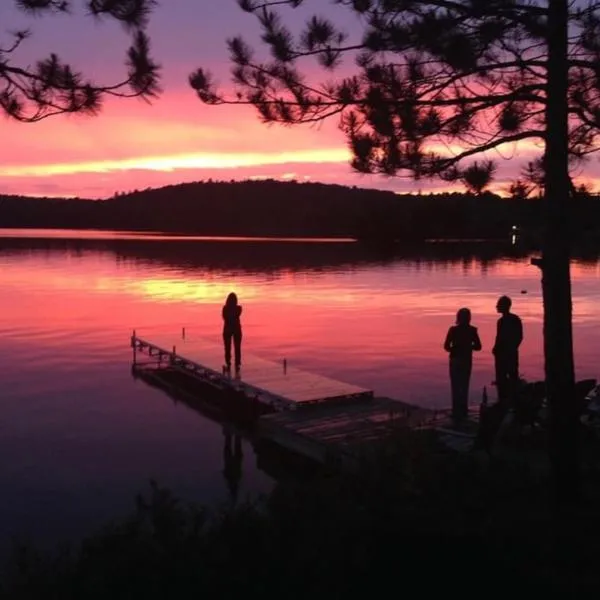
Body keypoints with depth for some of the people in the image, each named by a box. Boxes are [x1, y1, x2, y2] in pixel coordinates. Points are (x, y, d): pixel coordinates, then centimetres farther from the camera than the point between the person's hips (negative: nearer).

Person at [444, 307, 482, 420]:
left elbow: (446, 346, -13)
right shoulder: (472, 330, -4)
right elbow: (478, 347, -3)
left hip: (456, 360, -3)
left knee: (456, 387, 2)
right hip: (467, 361, 3)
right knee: (464, 386, 16)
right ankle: (463, 411, 21)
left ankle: (457, 412, 0)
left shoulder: (453, 330, -12)